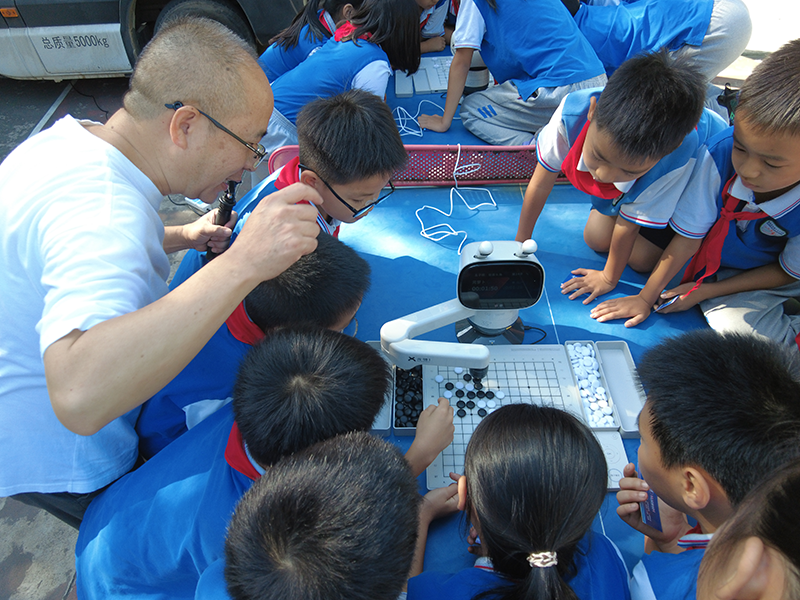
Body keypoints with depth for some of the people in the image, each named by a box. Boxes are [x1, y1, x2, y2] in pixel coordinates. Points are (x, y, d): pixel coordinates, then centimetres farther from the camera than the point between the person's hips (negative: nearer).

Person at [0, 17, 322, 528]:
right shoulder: (101, 212, -40)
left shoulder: (74, 137, -6)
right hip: (60, 468, -9)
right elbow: (81, 396, -55)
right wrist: (242, 263, -58)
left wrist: (178, 238, 1)